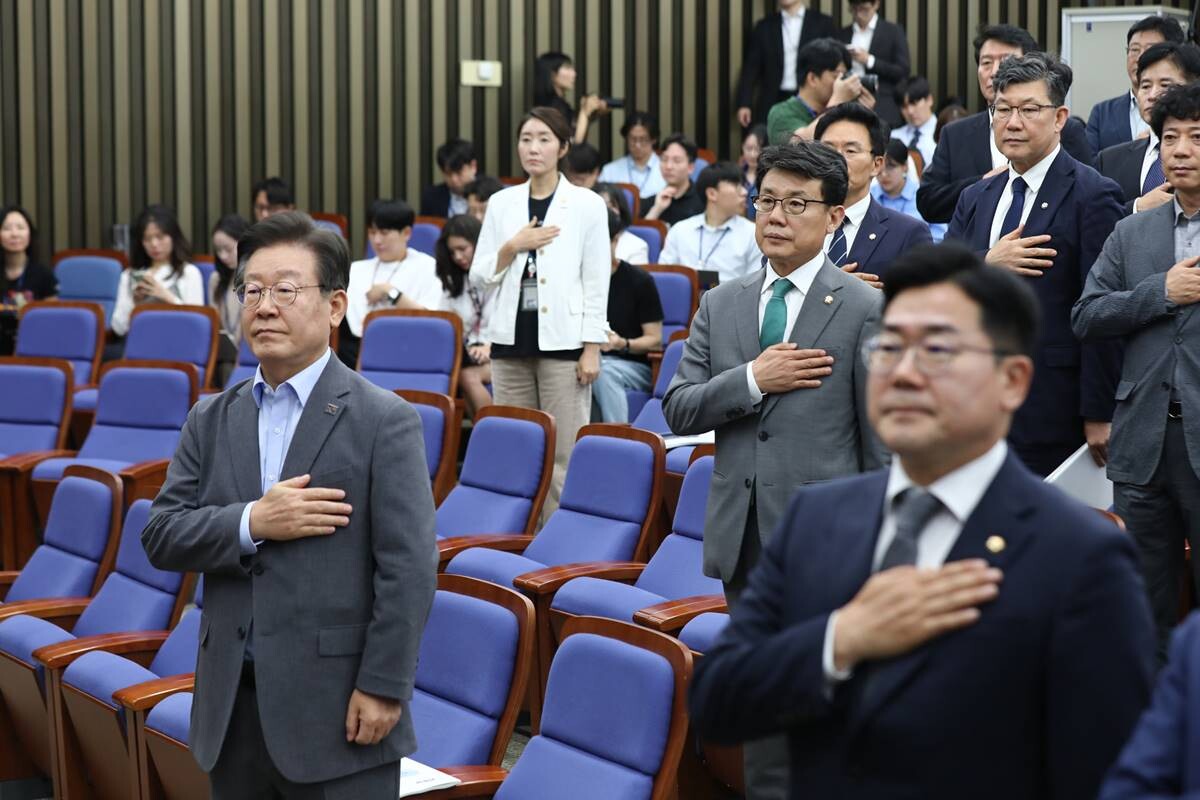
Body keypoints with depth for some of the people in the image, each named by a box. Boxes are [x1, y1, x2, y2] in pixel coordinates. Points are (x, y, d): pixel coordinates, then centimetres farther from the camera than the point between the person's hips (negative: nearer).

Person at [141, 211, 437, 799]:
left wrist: (382, 687, -15)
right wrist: (252, 524, -13)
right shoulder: (211, 420, 10)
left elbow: (408, 568, -11)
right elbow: (160, 536, 4)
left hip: (337, 707, -5)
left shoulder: (385, 420, -6)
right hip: (233, 704, 5)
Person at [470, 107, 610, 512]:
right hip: (511, 340, 3)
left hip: (563, 341, -3)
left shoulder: (587, 204, 1)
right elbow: (480, 274, 9)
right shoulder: (502, 203, 9)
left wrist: (591, 349, -6)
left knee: (563, 452, -5)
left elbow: (597, 282, -1)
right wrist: (513, 246, -8)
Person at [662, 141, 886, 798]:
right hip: (743, 537, 5)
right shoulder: (720, 306, 10)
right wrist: (752, 380, -11)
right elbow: (678, 411, 5)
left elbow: (883, 441, -4)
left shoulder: (864, 310, -4)